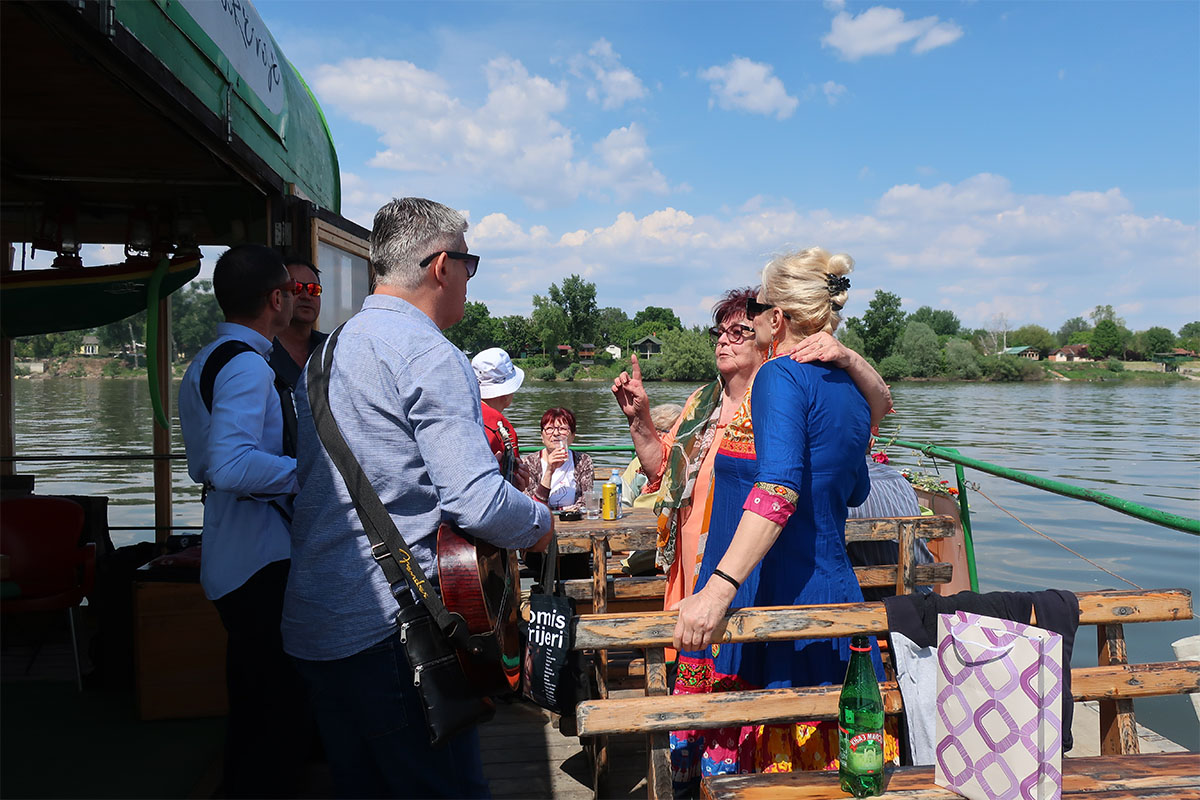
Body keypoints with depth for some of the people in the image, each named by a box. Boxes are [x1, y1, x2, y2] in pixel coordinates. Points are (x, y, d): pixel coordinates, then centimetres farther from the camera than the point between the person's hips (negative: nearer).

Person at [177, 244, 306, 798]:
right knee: (278, 708, -1)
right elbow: (230, 466, -30)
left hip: (229, 563, 10)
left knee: (252, 704, 22)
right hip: (261, 561, -10)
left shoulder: (203, 363, 16)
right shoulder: (246, 363, -17)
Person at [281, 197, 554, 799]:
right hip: (386, 627, -9)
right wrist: (540, 524, -3)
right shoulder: (428, 355, -15)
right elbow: (478, 500, -24)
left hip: (312, 624, 10)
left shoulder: (327, 351, 15)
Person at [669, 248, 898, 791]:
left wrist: (719, 587, -34)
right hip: (835, 589, 8)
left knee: (739, 763, 3)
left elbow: (779, 488, -27)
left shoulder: (780, 375, -12)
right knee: (822, 758, 17)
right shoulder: (849, 389, 12)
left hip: (770, 598, -8)